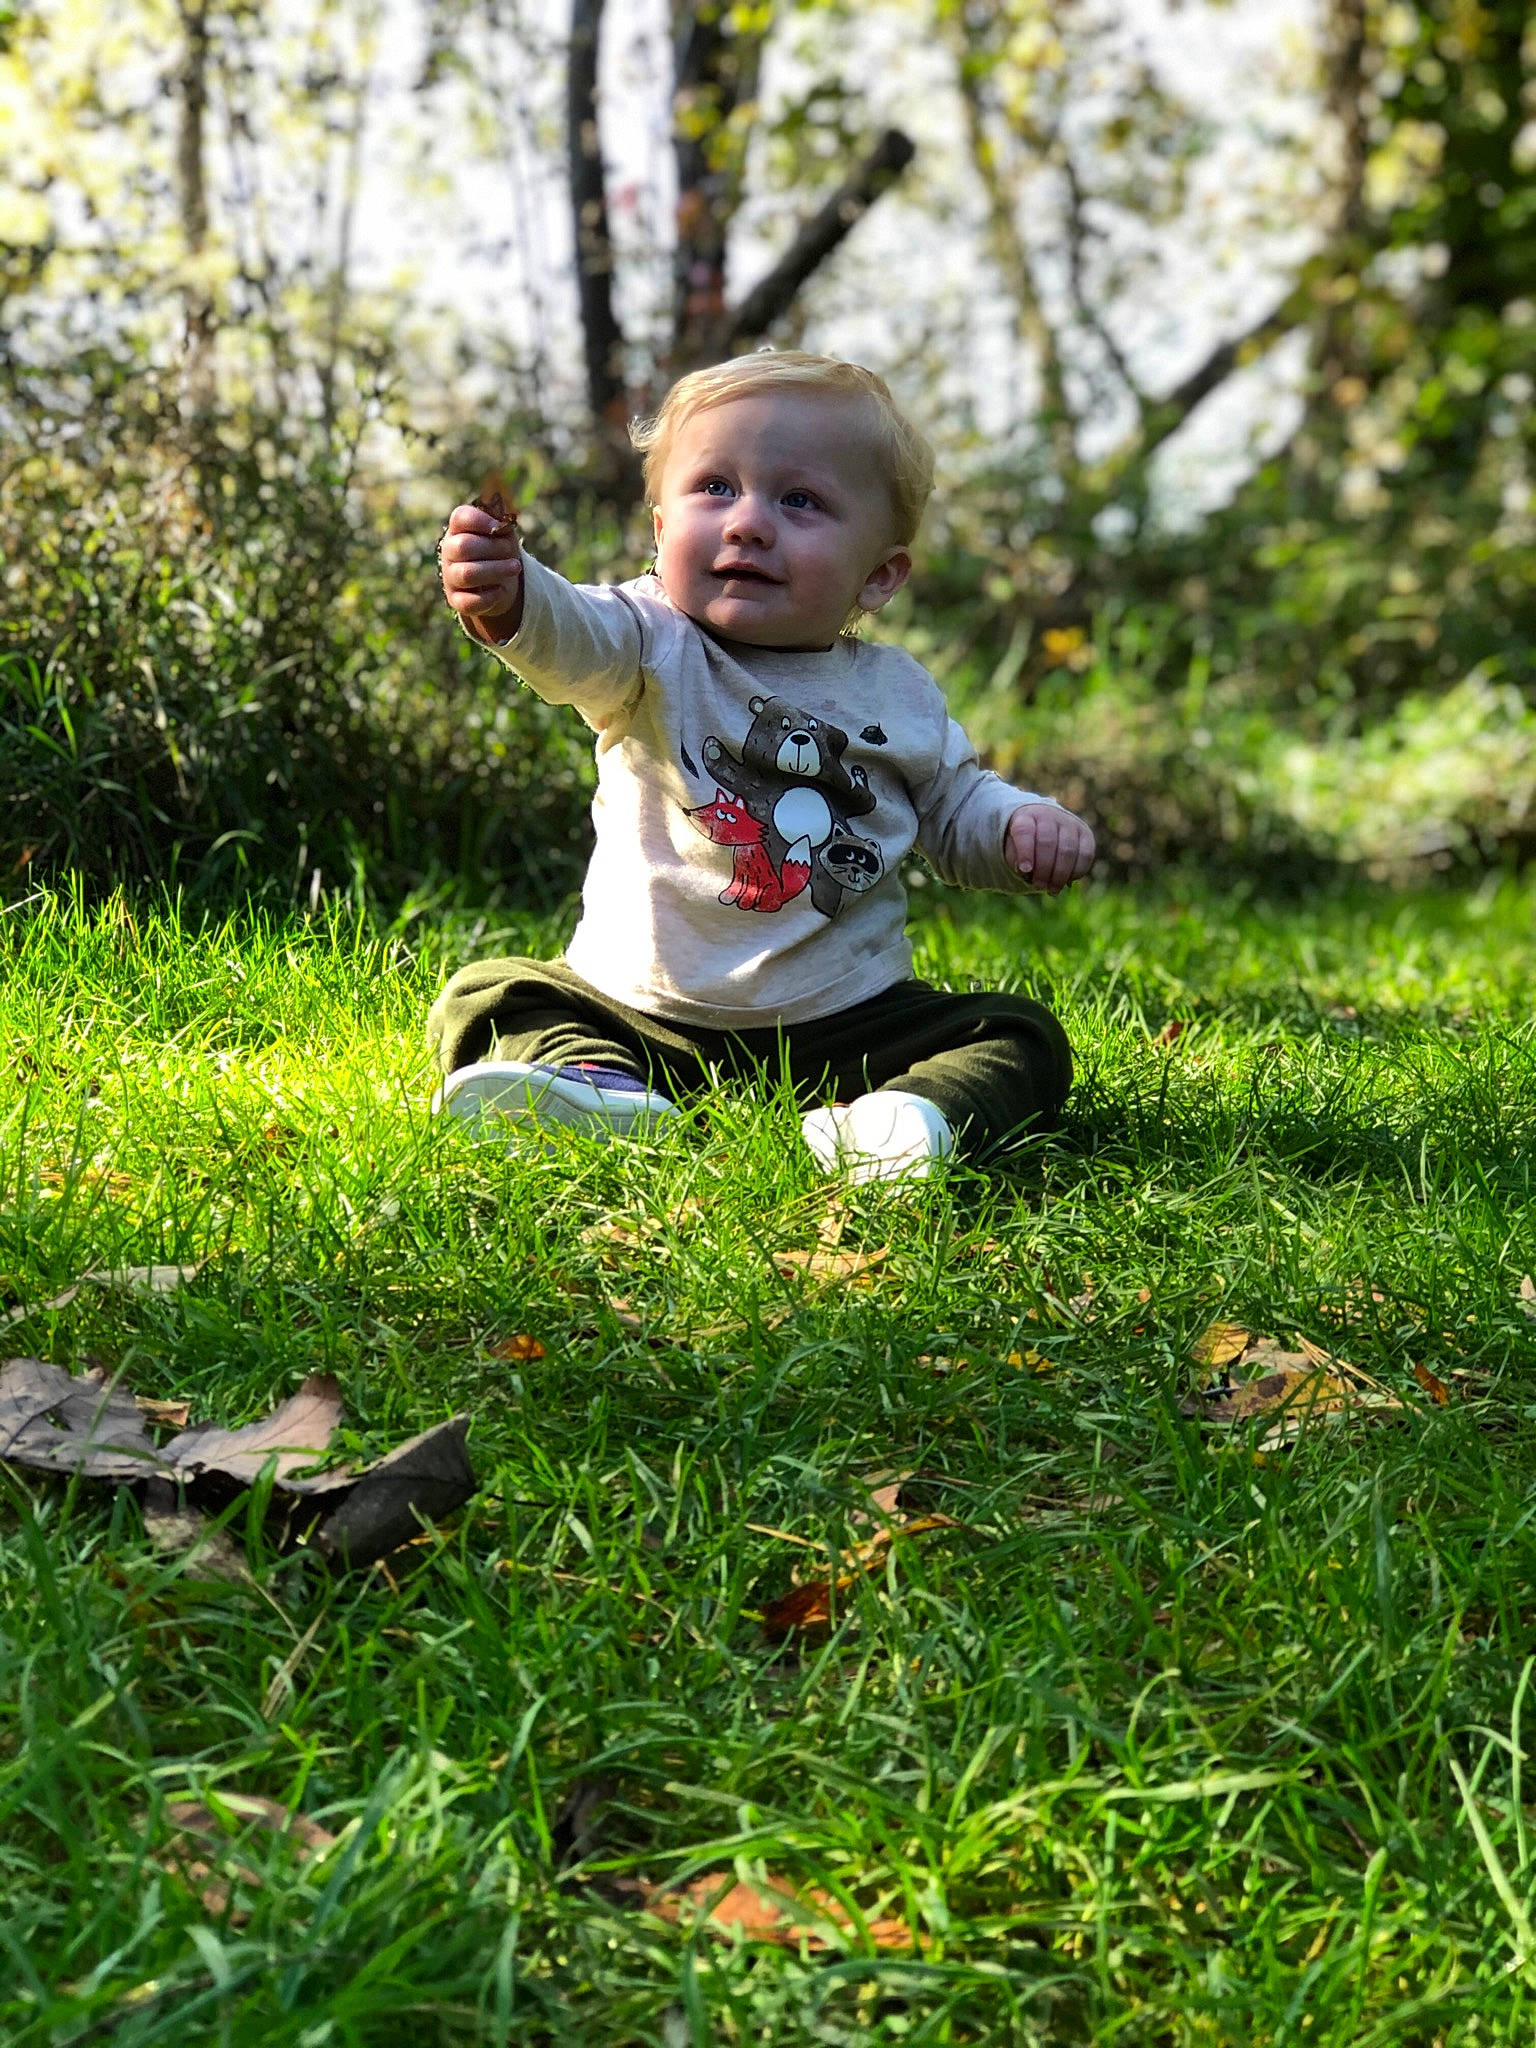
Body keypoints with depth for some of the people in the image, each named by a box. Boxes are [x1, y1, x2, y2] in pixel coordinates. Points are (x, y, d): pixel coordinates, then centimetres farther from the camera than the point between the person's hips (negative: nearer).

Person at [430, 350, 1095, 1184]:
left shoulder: (899, 694, 3)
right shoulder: (652, 650, -8)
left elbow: (954, 808, 20)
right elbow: (575, 641, -32)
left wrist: (1023, 823, -4)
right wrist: (509, 599, -56)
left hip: (846, 1021, 1)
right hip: (637, 1010, -1)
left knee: (1024, 1039, -13)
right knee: (486, 996, -13)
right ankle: (601, 1086, -36)